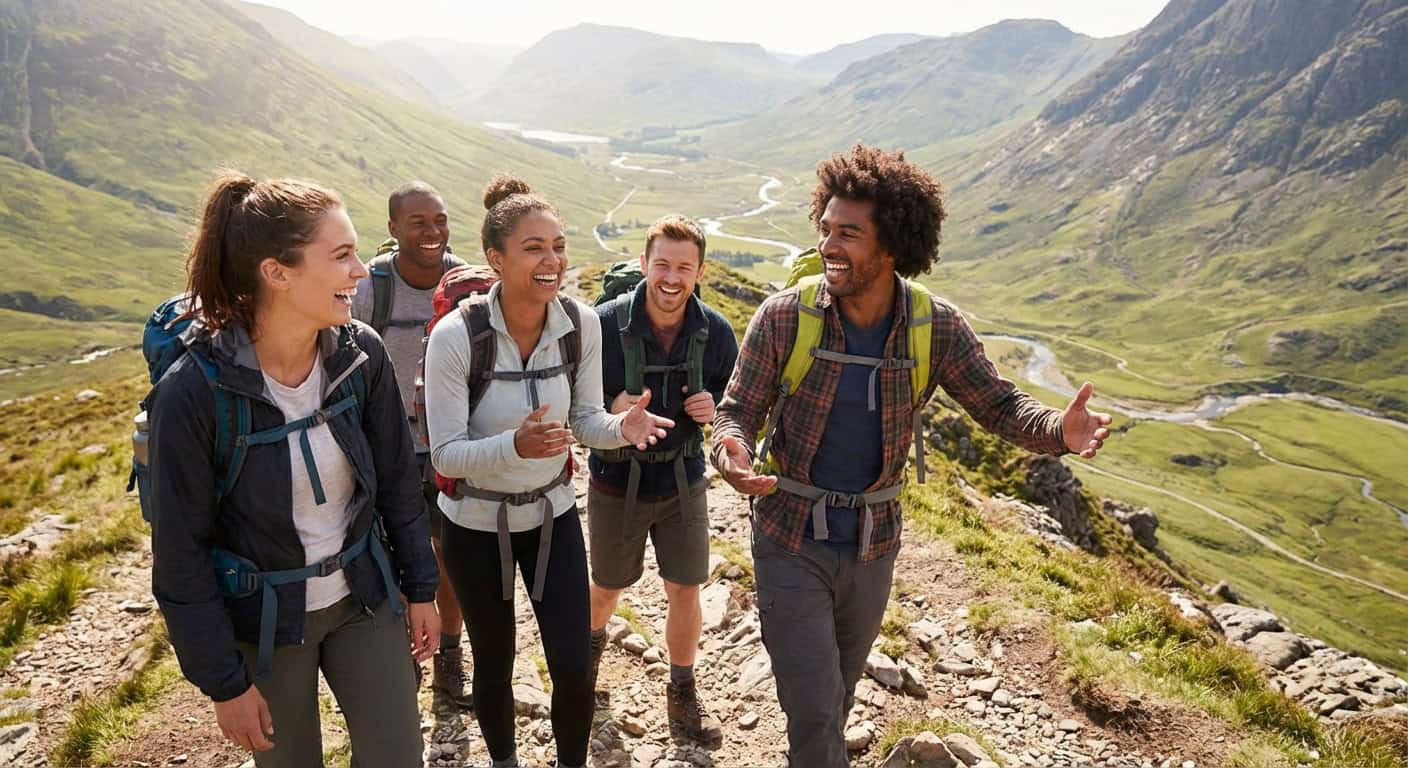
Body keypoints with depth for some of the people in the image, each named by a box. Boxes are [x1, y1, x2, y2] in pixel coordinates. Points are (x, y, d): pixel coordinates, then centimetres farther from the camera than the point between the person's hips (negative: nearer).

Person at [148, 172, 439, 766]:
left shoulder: (361, 354, -12)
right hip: (263, 622, -3)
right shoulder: (193, 391, -22)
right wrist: (224, 682, -8)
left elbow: (396, 480, -1)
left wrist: (420, 588, 5)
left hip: (365, 598, 3)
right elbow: (181, 554, -13)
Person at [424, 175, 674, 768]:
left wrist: (622, 428, -26)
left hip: (552, 514, 2)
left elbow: (585, 422, -3)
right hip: (477, 524, -2)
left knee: (574, 669, 4)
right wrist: (516, 445, -40)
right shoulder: (456, 335, -24)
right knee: (495, 667, 16)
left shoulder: (580, 323, -13)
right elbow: (445, 454, -21)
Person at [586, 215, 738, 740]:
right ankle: (594, 639, 56)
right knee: (607, 588, 19)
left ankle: (682, 693, 33)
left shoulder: (716, 332, -10)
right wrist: (610, 410, -28)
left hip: (684, 482, 1)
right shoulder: (604, 324, -19)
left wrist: (715, 409, -18)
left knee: (685, 591, 8)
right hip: (617, 484, -1)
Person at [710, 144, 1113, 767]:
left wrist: (1058, 429, -28)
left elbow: (998, 404, -6)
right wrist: (731, 452, -36)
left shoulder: (937, 327, -13)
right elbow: (737, 411, -12)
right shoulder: (784, 316, -18)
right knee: (815, 711, -3)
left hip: (873, 544, 3)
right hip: (792, 539, -3)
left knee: (839, 690, 27)